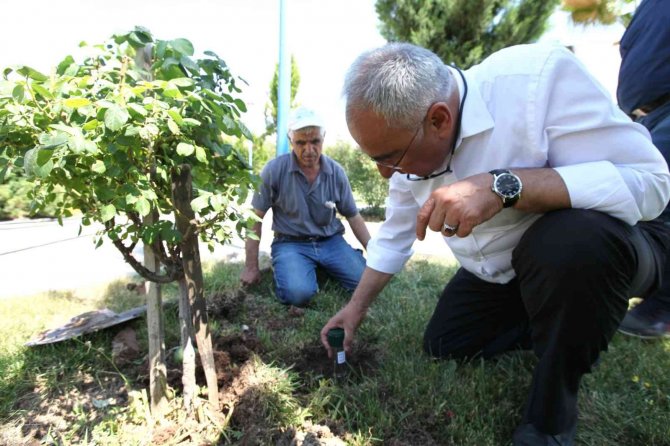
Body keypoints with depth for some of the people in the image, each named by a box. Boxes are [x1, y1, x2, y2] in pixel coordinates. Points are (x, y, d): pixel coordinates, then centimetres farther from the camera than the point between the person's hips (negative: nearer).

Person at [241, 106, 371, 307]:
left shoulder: (336, 172, -3)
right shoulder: (274, 170, -12)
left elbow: (353, 216, 8)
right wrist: (251, 267, -5)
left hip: (331, 241, 3)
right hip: (291, 243, -3)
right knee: (298, 293, -30)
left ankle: (322, 268, 13)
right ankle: (284, 268, 6)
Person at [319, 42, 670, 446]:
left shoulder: (539, 76, -29)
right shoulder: (409, 138, -9)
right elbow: (395, 235, 2)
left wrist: (502, 187, -42)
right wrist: (357, 306, 5)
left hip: (600, 247, -5)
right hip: (500, 272, 6)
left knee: (572, 242, -38)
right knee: (442, 345, 5)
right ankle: (565, 323, 23)